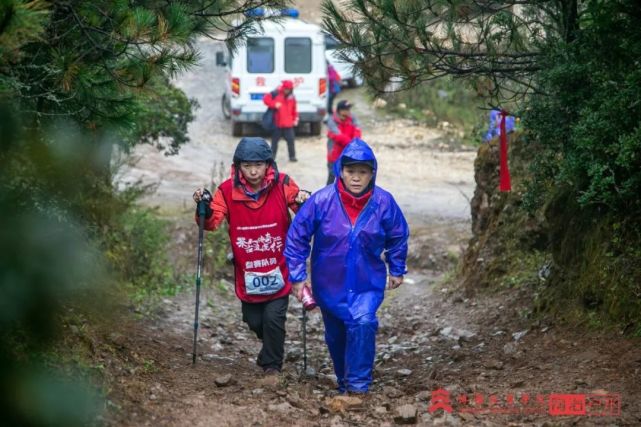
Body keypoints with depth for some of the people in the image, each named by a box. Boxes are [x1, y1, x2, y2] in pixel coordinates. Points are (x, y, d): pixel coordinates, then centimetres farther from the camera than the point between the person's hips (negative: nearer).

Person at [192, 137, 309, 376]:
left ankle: (272, 365, 16)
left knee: (273, 319, -7)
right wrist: (205, 209, -32)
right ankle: (271, 350, 45)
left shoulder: (283, 185, -9)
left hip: (278, 272, -2)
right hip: (247, 273, 2)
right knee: (254, 321, 12)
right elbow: (213, 222, -12)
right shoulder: (228, 190, -8)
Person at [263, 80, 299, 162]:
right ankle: (272, 156, 16)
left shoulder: (292, 98, 7)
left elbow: (294, 110, 14)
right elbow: (266, 99, -9)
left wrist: (295, 119, 6)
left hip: (288, 124, 3)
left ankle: (292, 156, 10)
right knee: (275, 140, 6)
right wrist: (274, 104, -19)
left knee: (290, 140, 0)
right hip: (277, 123, -3)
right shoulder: (276, 94, -6)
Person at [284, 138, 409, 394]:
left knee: (363, 322, -25)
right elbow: (296, 236, -8)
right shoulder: (322, 200, -19)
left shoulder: (383, 203, -14)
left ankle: (358, 386, -18)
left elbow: (398, 237, 6)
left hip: (368, 283, -1)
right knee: (336, 335, 15)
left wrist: (397, 270, 14)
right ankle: (343, 382, 40)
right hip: (330, 283, 1)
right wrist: (297, 276, -7)